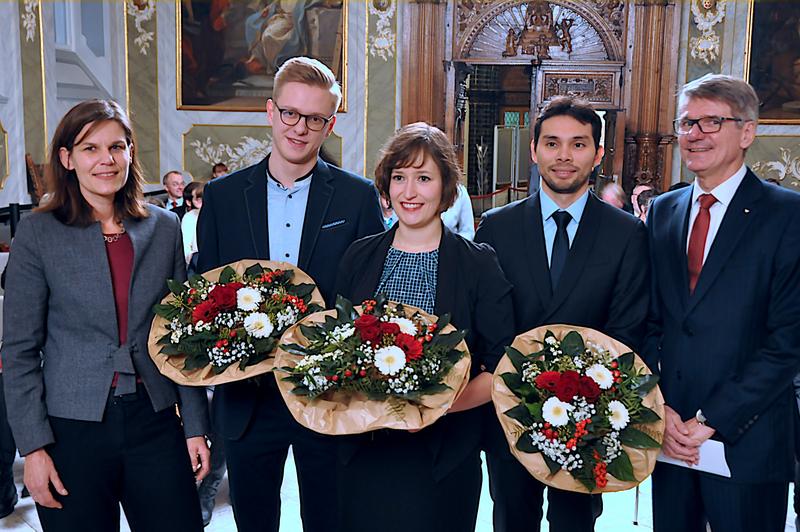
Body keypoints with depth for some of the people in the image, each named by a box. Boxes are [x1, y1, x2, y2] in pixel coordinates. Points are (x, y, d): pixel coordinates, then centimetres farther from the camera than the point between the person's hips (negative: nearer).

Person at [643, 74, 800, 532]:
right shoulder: (663, 211, 8)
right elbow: (649, 321, 7)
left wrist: (711, 421, -14)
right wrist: (658, 409, -5)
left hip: (747, 441, -4)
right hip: (668, 437, 4)